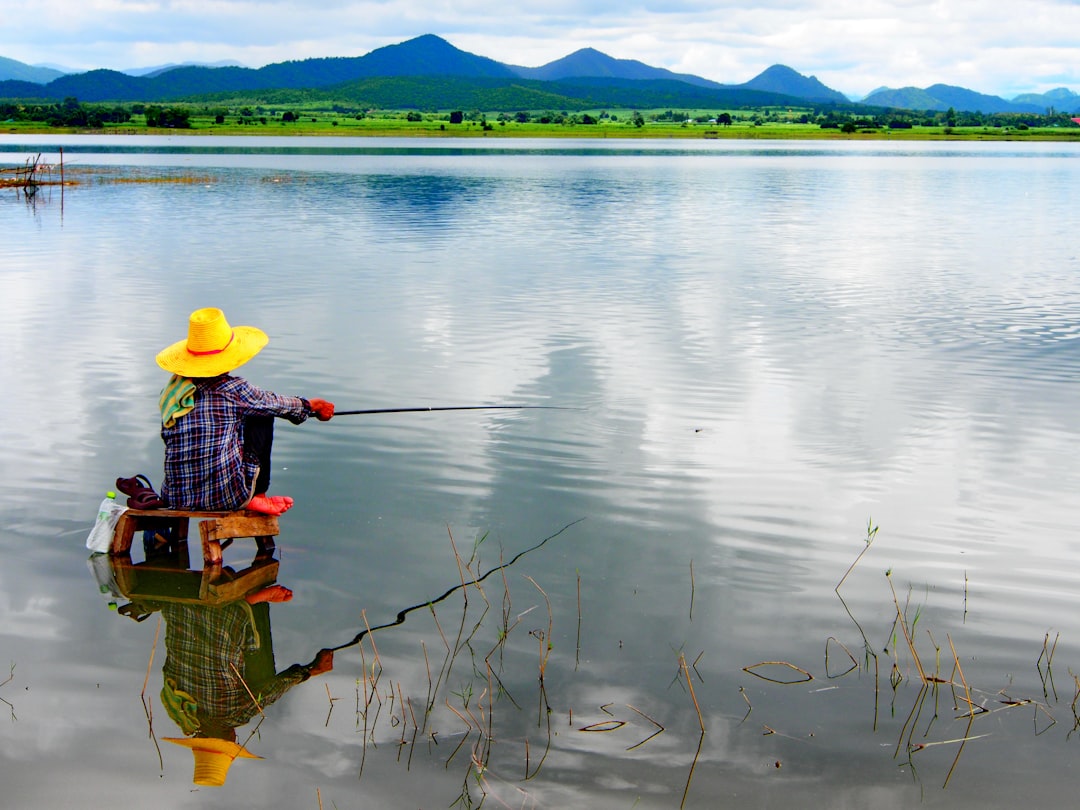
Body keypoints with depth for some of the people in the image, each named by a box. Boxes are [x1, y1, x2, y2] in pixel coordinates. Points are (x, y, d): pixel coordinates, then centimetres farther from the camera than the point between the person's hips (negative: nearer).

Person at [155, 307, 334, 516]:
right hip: (224, 497, -5)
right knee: (262, 416, 12)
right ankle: (256, 496, 14)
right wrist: (311, 405, 33)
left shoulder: (171, 390, 5)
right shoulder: (233, 390, -7)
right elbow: (279, 405, 11)